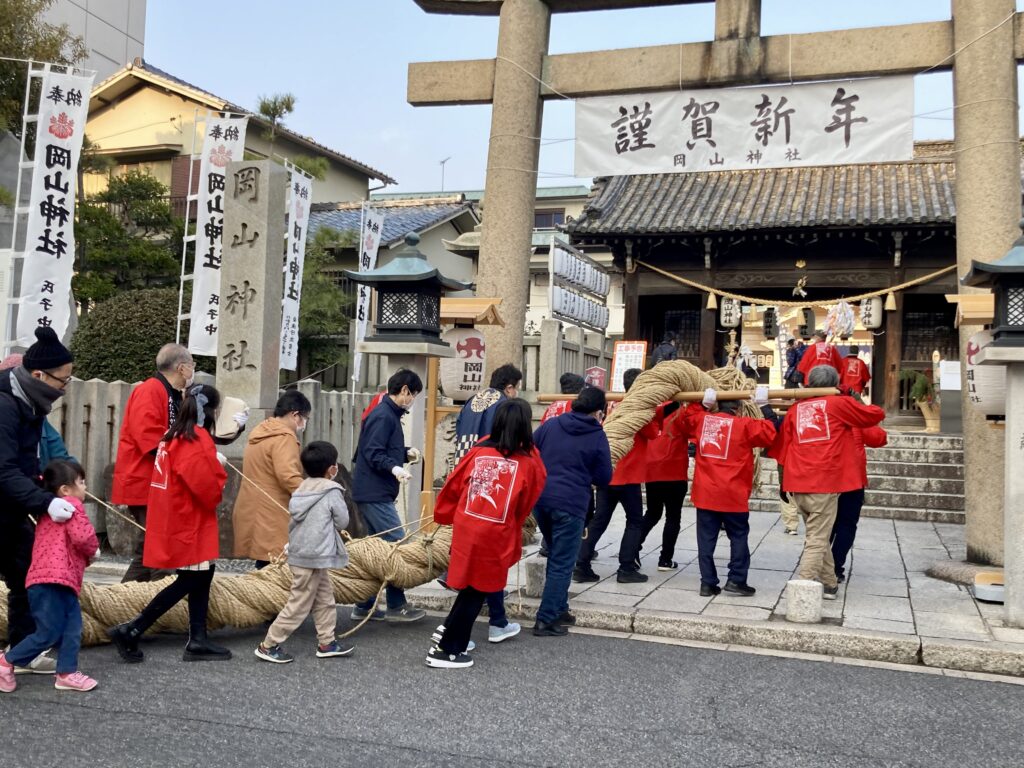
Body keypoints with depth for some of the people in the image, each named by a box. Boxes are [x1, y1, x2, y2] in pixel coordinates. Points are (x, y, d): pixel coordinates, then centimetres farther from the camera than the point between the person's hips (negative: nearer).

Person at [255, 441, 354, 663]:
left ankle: (327, 642, 22)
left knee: (325, 599, 17)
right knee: (299, 604, 0)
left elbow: (294, 519, 13)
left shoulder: (301, 490, 7)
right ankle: (269, 645, 5)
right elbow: (343, 521, -5)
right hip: (314, 557, -8)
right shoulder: (332, 492, -13)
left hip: (300, 553, 8)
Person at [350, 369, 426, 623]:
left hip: (374, 492, 11)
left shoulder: (388, 414, 15)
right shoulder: (384, 416, -16)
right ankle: (396, 606, 3)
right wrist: (394, 468, -37)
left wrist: (406, 452, 18)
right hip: (376, 493, -11)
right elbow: (373, 454, -23)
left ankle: (364, 606, 21)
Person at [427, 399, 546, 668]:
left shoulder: (478, 451, -1)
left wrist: (445, 516, 23)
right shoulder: (529, 462, -7)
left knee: (472, 586, 23)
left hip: (465, 528, 3)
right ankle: (446, 650, 13)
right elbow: (527, 503, 7)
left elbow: (452, 487, 8)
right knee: (476, 591, 10)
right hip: (496, 535, -3)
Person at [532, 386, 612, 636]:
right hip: (570, 504, -5)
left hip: (540, 499, 5)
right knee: (562, 564, 3)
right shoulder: (598, 436, -3)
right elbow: (604, 478, 3)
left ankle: (558, 609, 29)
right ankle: (546, 620, 2)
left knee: (555, 556, 22)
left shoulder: (550, 424, 8)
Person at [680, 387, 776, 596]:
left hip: (705, 493, 4)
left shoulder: (701, 420, 5)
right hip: (733, 495, -3)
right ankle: (736, 580, 8)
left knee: (706, 539, 8)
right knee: (739, 536, 10)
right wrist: (765, 407, 3)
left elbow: (686, 420, 24)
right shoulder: (744, 424, -8)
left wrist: (702, 404, 21)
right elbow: (768, 434, -5)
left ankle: (708, 583, 9)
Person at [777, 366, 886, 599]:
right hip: (824, 483, -5)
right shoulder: (839, 403, 3)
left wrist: (787, 481, 24)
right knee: (817, 540, -4)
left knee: (818, 536, 19)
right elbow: (877, 414, 13)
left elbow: (784, 448, 15)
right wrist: (856, 408, 32)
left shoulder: (795, 409, 13)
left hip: (797, 484, 5)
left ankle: (830, 584, 26)